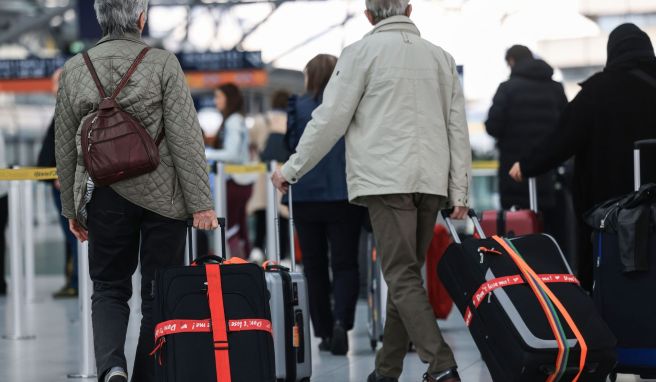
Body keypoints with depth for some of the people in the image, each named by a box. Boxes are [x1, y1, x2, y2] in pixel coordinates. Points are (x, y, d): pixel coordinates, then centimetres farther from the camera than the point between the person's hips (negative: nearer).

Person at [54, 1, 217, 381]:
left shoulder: (74, 69, 3)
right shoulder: (163, 64, -7)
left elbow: (65, 147, 8)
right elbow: (185, 139, -10)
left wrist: (72, 207, 17)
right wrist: (201, 203, -7)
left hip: (104, 196, 2)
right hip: (161, 194, -2)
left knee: (109, 288, 12)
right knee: (159, 293, 8)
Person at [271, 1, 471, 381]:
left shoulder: (362, 52, 1)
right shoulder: (441, 57, 15)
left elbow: (330, 119, -2)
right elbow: (458, 128, 13)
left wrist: (292, 170, 7)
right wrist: (460, 191, 14)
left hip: (387, 179, -5)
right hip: (432, 181, 5)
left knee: (402, 278, -8)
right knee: (407, 274, 11)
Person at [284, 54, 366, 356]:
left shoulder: (298, 107, -2)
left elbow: (290, 148, -2)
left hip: (306, 197, 0)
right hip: (345, 197, 0)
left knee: (315, 266, 11)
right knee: (345, 263, 3)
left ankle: (324, 332, 12)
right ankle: (341, 321, -19)